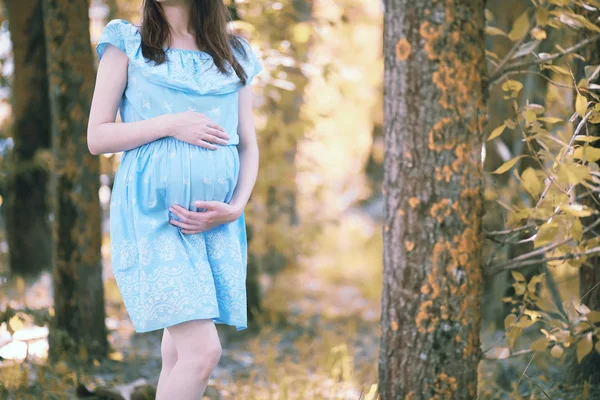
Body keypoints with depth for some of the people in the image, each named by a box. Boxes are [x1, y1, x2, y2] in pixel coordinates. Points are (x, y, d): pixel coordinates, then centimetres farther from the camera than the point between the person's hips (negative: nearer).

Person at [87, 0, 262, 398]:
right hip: (152, 216, -4)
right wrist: (170, 125, -12)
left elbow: (249, 146, 13)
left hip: (216, 223, 4)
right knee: (202, 351, -16)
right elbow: (97, 137, 1)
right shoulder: (127, 44, 4)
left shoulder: (235, 56, 13)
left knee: (181, 355, 6)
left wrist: (235, 208, -4)